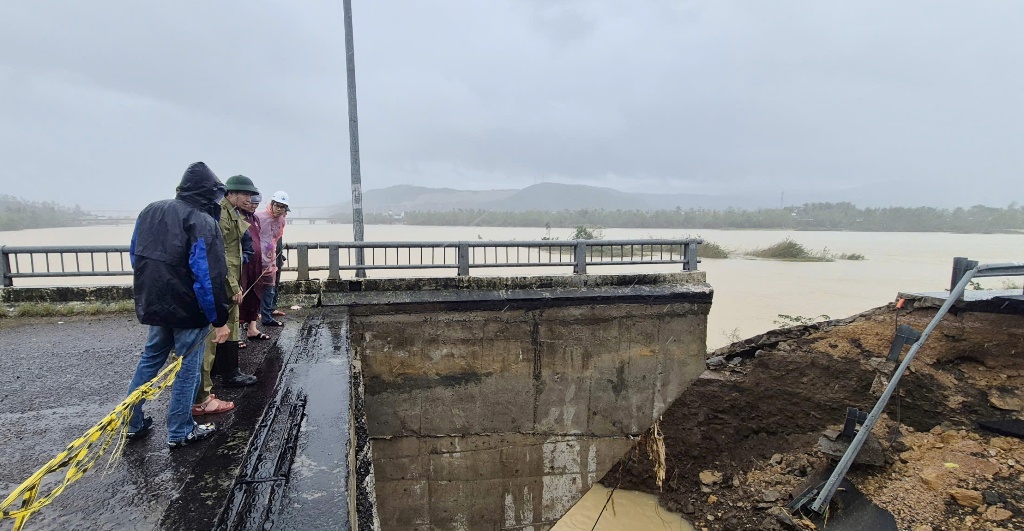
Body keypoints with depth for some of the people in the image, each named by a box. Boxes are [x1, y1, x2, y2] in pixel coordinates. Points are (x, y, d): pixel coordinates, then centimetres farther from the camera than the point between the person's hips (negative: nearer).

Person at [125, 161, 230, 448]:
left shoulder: (150, 211, 5)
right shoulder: (203, 222, -20)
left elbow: (135, 256, 14)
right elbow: (209, 277, -24)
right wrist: (219, 319, -17)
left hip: (153, 304, 7)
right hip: (189, 309, -7)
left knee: (150, 358, 23)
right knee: (188, 367, 6)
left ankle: (133, 422, 32)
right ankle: (180, 432, 17)